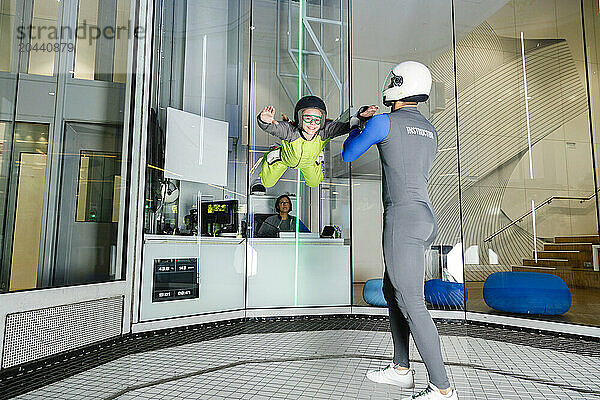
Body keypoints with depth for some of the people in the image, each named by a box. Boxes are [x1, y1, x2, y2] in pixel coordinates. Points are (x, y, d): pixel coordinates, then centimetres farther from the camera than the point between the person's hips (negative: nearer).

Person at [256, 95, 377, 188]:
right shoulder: (290, 130, -47)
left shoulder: (325, 131, -39)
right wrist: (265, 121, -86)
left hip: (309, 162, 2)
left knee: (314, 184, 29)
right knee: (267, 183, 19)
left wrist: (362, 116, -62)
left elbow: (348, 126, -43)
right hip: (286, 159, -2)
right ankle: (274, 153, 38)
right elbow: (273, 128, -63)